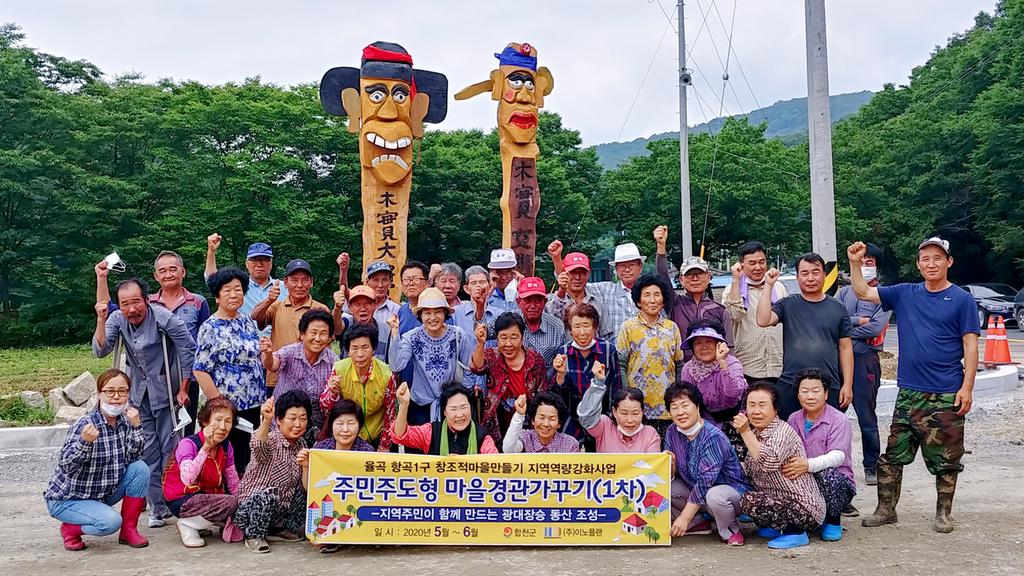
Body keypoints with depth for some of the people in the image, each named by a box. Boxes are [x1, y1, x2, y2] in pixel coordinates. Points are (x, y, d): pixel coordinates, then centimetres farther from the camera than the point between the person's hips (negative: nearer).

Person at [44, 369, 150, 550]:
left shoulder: (125, 421, -5)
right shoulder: (85, 425, -22)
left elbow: (133, 458, -11)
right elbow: (65, 466, -27)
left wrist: (136, 427, -23)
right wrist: (84, 442, -44)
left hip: (104, 493, 6)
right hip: (67, 499, -6)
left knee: (140, 468, -15)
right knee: (110, 521, -29)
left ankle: (129, 530, -2)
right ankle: (70, 528, 4)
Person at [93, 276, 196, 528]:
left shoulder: (163, 317, -19)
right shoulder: (117, 319, -4)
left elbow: (189, 349, -13)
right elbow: (100, 351, -10)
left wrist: (183, 389, -11)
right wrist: (101, 320, -22)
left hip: (164, 391, -4)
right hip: (139, 392, 5)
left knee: (169, 448, -3)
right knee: (147, 451, 7)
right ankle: (158, 506, 18)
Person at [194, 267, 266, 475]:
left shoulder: (246, 320, 9)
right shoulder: (210, 328, -10)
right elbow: (200, 370, -13)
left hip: (254, 404, 6)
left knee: (250, 459, 13)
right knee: (231, 462, 0)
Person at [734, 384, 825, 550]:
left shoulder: (783, 430, -16)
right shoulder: (756, 433, 9)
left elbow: (770, 462, -35)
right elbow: (749, 471, 15)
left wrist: (745, 432, -33)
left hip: (805, 510, -9)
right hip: (781, 501, 9)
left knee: (749, 501, -25)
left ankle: (795, 532, -5)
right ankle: (775, 527, 17)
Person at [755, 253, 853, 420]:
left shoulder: (837, 309, 9)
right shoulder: (787, 305, 6)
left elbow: (845, 348, 9)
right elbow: (763, 321, -11)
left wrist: (848, 385, 4)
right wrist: (769, 286, -11)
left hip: (829, 388, 1)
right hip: (790, 387, -1)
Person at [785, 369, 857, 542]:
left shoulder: (839, 420, -10)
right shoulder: (794, 419, 7)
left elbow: (838, 456, -24)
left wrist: (808, 465, -42)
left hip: (839, 484, -4)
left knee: (826, 474, -36)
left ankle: (833, 521, -7)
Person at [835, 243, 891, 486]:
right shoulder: (844, 292, 14)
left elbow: (876, 328, -12)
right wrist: (857, 321, -12)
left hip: (865, 359, -3)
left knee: (867, 417, 2)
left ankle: (872, 466, 14)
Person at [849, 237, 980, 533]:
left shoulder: (962, 299, -2)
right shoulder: (905, 294, 7)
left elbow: (970, 345, -4)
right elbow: (863, 292, 10)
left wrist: (967, 387, -11)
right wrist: (855, 263, -4)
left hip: (946, 395, -3)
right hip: (908, 393, 3)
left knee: (945, 460, 7)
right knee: (892, 455, 6)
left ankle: (943, 514, 22)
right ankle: (886, 510, 17)